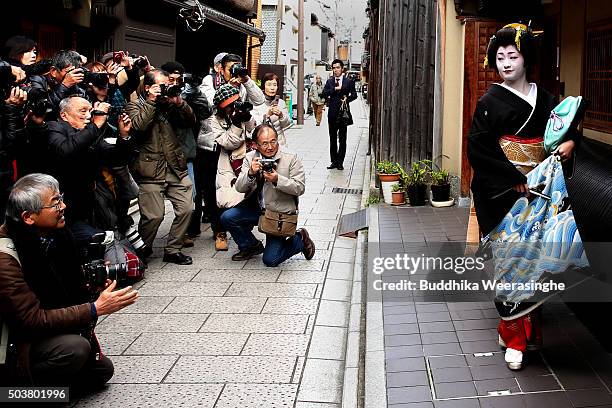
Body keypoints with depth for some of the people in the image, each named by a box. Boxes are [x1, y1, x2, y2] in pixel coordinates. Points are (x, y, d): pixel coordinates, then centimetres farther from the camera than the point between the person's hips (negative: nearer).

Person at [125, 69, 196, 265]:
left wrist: (179, 102, -7)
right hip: (150, 171, -5)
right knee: (154, 215, -8)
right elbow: (138, 125, -19)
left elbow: (190, 121, 8)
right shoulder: (134, 106, 1)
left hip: (176, 168, 5)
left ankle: (173, 250, 15)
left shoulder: (169, 105, 15)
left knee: (185, 209, 0)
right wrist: (151, 101, -13)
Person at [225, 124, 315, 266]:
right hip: (256, 209, 4)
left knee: (270, 260, -10)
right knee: (227, 217, -17)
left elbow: (300, 188, -14)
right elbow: (239, 188, -5)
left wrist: (277, 179, -28)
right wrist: (250, 173, -25)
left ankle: (300, 239, 18)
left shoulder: (291, 159, -9)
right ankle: (252, 246, 9)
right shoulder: (250, 158, 0)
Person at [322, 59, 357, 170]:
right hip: (332, 113, 2)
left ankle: (340, 162, 5)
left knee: (342, 139, 0)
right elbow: (324, 93, -3)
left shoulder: (348, 81, 5)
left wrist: (347, 99, -14)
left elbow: (354, 94, 4)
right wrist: (335, 88, -13)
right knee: (333, 139, 6)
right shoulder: (329, 81, 10)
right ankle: (334, 161, 13)